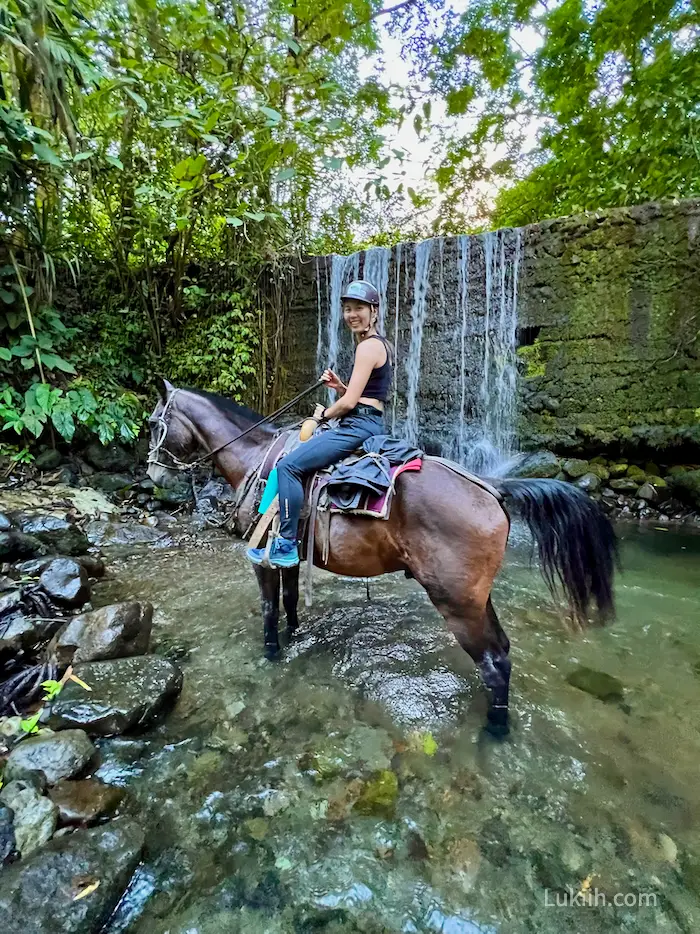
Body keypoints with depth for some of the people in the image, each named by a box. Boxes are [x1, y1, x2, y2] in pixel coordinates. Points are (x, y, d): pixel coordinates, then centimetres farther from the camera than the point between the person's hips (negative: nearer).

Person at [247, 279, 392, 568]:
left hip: (359, 426, -11)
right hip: (368, 424, 11)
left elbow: (349, 402, -17)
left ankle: (287, 545, -12)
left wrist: (325, 414, 1)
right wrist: (338, 385, 5)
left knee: (289, 465, -16)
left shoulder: (369, 346, -11)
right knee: (295, 464, 20)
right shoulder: (376, 344, 20)